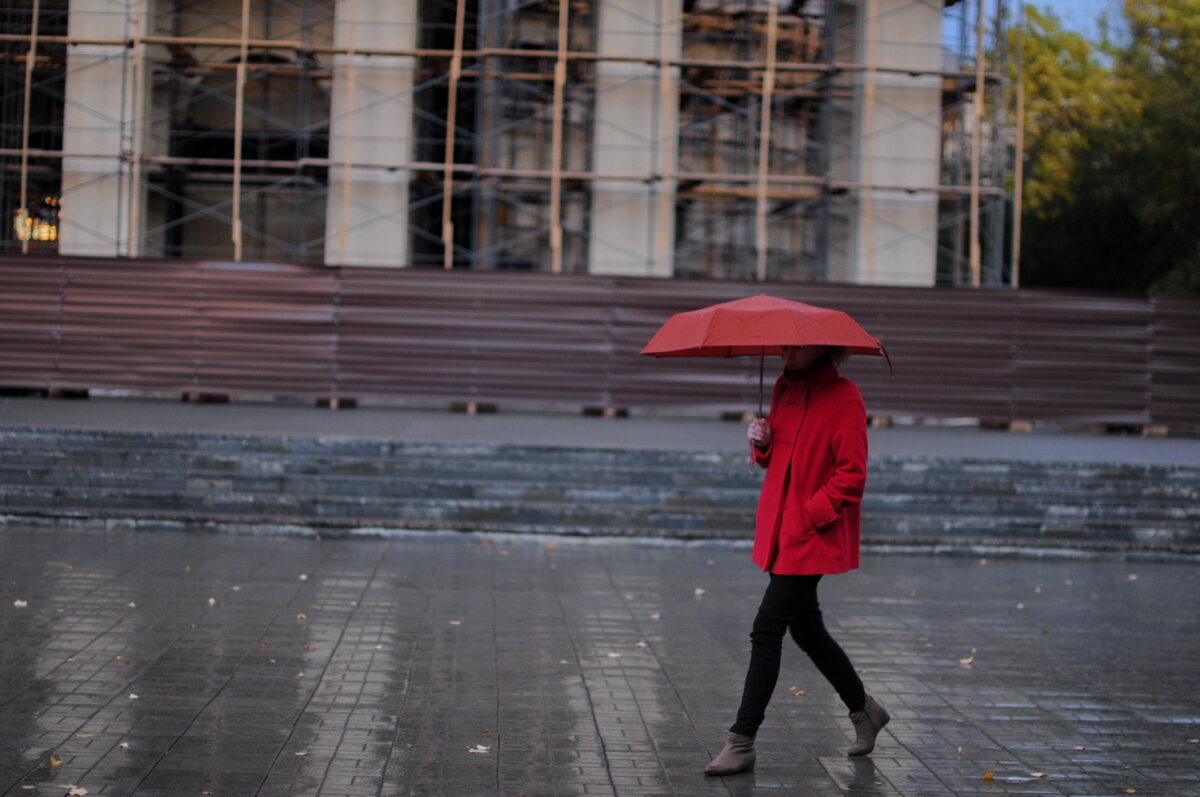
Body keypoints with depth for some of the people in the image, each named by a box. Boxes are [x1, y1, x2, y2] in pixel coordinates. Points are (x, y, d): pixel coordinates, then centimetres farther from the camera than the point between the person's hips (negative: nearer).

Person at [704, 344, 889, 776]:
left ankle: (741, 743, -4)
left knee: (766, 631, -10)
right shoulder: (785, 388, 10)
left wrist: (810, 514, -20)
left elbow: (851, 474, -16)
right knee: (806, 629, 17)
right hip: (782, 530, 8)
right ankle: (864, 710, 36)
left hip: (813, 536, -8)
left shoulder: (843, 397, -13)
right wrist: (762, 442, -1)